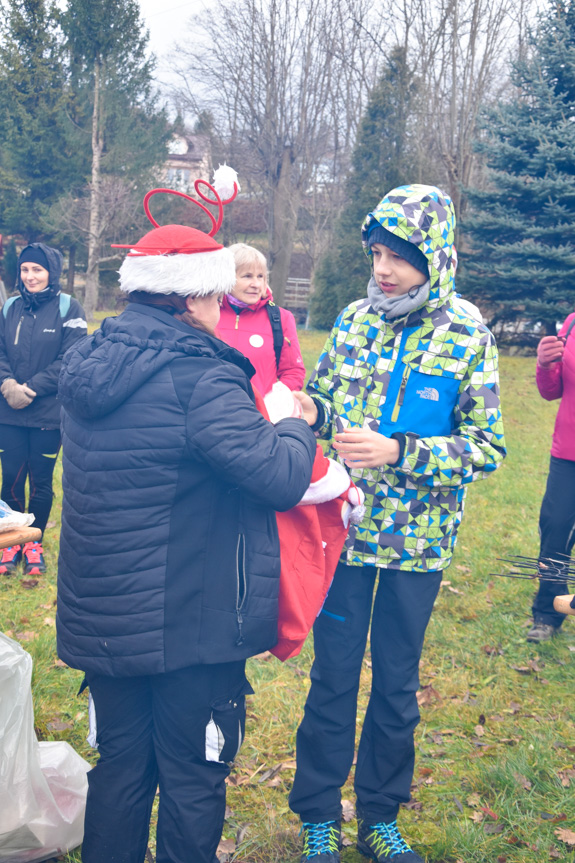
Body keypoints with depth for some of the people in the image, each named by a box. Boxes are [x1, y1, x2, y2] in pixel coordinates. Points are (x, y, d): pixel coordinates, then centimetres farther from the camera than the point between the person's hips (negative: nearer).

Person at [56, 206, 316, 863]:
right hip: (190, 625, -7)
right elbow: (280, 478, -26)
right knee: (191, 781, 13)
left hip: (101, 621, 7)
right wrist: (295, 426, -5)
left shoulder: (88, 362, 4)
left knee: (120, 766, 22)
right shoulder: (201, 379, -21)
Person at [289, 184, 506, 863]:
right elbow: (325, 397, 12)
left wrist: (399, 452, -23)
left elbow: (486, 446, -11)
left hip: (418, 541, -1)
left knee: (397, 685, 13)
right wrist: (311, 410, -12)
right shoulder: (355, 319, 1)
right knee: (333, 675, 11)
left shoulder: (467, 337, -8)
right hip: (345, 528, 2)